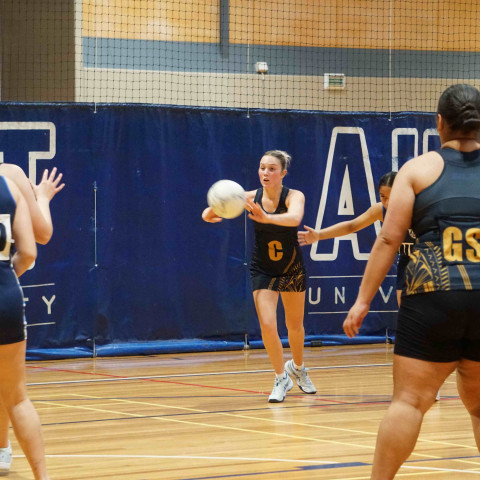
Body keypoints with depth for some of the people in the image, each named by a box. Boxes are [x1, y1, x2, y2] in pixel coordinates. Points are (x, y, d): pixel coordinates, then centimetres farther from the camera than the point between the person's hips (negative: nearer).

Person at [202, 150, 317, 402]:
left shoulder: (294, 196, -21)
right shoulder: (251, 198, -16)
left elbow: (294, 218, -45)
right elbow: (208, 215, -24)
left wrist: (267, 218, -63)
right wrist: (213, 211, -49)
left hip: (292, 268, 0)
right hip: (262, 270, 0)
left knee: (295, 325, 14)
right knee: (267, 325, -14)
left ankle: (297, 368, 43)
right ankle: (281, 379, 5)